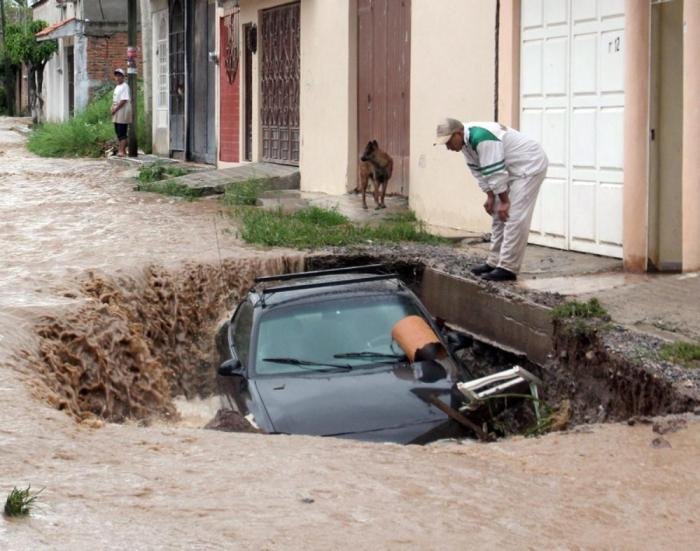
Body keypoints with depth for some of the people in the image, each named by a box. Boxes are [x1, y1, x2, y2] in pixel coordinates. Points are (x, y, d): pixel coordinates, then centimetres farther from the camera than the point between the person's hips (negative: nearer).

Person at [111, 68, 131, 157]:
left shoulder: (124, 86, -10)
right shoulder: (117, 87, 19)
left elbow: (124, 100, -18)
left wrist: (115, 109, -17)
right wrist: (113, 108, 4)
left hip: (122, 112, -10)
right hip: (116, 113, 10)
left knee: (122, 133, -10)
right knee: (118, 132, 12)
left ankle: (122, 151, -12)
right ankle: (122, 150, 18)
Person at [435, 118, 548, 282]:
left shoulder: (481, 138, -31)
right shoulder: (466, 141, 1)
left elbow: (495, 172, -28)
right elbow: (479, 170, 9)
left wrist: (504, 201, -21)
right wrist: (490, 196, 5)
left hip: (529, 166, -10)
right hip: (512, 169, 10)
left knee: (514, 217, -14)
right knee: (499, 215, 11)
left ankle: (508, 268, -14)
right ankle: (495, 262, 17)